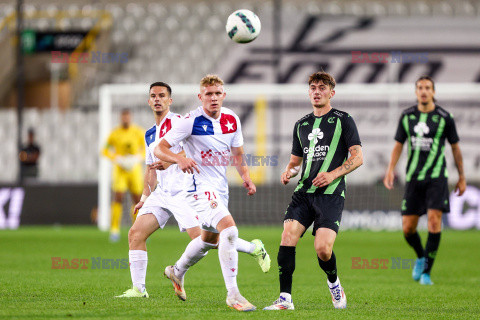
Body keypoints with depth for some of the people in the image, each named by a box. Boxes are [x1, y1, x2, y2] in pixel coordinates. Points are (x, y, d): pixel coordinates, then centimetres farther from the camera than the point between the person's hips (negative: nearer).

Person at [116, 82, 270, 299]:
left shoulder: (177, 121, -5)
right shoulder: (150, 134, 21)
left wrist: (169, 161, -29)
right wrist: (145, 197, 21)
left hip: (183, 190, -8)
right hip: (162, 193, 8)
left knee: (201, 238, -17)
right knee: (135, 233, -5)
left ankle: (254, 248, 0)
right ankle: (138, 289, 0)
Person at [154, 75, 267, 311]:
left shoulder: (231, 119, 3)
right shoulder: (191, 121, -16)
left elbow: (237, 154, 14)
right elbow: (159, 149, -15)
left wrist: (246, 176, -4)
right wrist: (180, 160, -35)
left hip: (221, 189, 8)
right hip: (200, 186, -8)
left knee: (210, 239, 23)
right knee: (229, 229, -26)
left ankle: (177, 272, 51)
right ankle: (232, 294, -24)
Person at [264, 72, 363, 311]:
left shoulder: (343, 120, 3)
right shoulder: (301, 125, 19)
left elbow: (357, 157, -1)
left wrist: (333, 174, -15)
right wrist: (288, 172, 3)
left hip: (330, 193, -5)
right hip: (304, 191, 5)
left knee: (323, 249, -17)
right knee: (287, 238, -16)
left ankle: (333, 282, 17)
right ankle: (285, 299, -13)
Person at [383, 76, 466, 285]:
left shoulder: (444, 117, -3)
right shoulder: (407, 116, 5)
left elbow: (455, 148, 7)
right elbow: (398, 145, 14)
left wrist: (462, 177, 11)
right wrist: (390, 170, 1)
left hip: (437, 177, -3)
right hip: (413, 179, 3)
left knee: (434, 220, -18)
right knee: (407, 228, -1)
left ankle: (426, 272, -10)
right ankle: (421, 257, 30)